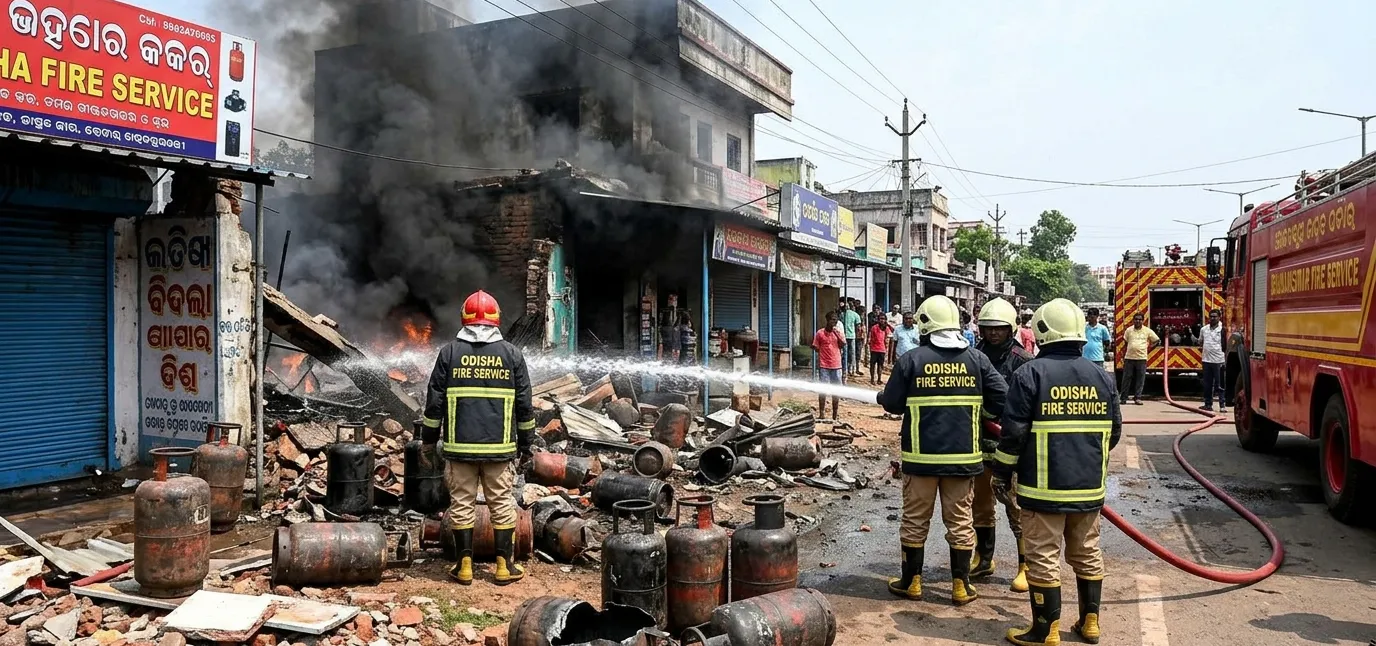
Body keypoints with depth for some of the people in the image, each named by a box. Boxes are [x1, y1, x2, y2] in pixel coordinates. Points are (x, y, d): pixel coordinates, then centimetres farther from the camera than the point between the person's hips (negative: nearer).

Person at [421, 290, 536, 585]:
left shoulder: (450, 352, 2)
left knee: (462, 503, 8)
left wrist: (428, 440, 12)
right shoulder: (511, 354, 3)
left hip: (459, 446, 0)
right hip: (500, 447, 0)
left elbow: (434, 402, 3)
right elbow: (524, 405, 5)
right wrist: (526, 443, 14)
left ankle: (464, 566, 12)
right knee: (502, 504, 7)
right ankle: (504, 566, 11)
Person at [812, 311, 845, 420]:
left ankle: (835, 415, 16)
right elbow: (816, 347, 3)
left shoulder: (839, 333, 5)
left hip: (836, 366, 3)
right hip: (824, 366, -2)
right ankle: (821, 413, 5)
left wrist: (836, 333, -12)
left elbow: (843, 345, -6)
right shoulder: (820, 333, -2)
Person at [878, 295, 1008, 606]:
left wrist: (880, 396, 17)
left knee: (915, 519, 11)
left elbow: (892, 403, -5)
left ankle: (911, 581, 20)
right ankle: (961, 586, 17)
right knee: (960, 520, 11)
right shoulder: (977, 359, -2)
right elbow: (1002, 401, -3)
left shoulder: (911, 359, -8)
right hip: (963, 455, 2)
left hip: (921, 455, -1)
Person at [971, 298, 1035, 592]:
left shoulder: (1022, 360, -8)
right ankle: (983, 559, 31)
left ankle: (1027, 566, 11)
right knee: (980, 504, 16)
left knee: (1017, 508, -1)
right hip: (979, 442, 6)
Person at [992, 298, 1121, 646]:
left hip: (1044, 486, -5)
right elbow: (1114, 430, 13)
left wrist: (1002, 471, 0)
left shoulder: (1031, 373, -12)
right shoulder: (1101, 375, 5)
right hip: (1090, 485, 6)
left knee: (1043, 558, 2)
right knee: (1087, 553, 18)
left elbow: (1014, 431, -13)